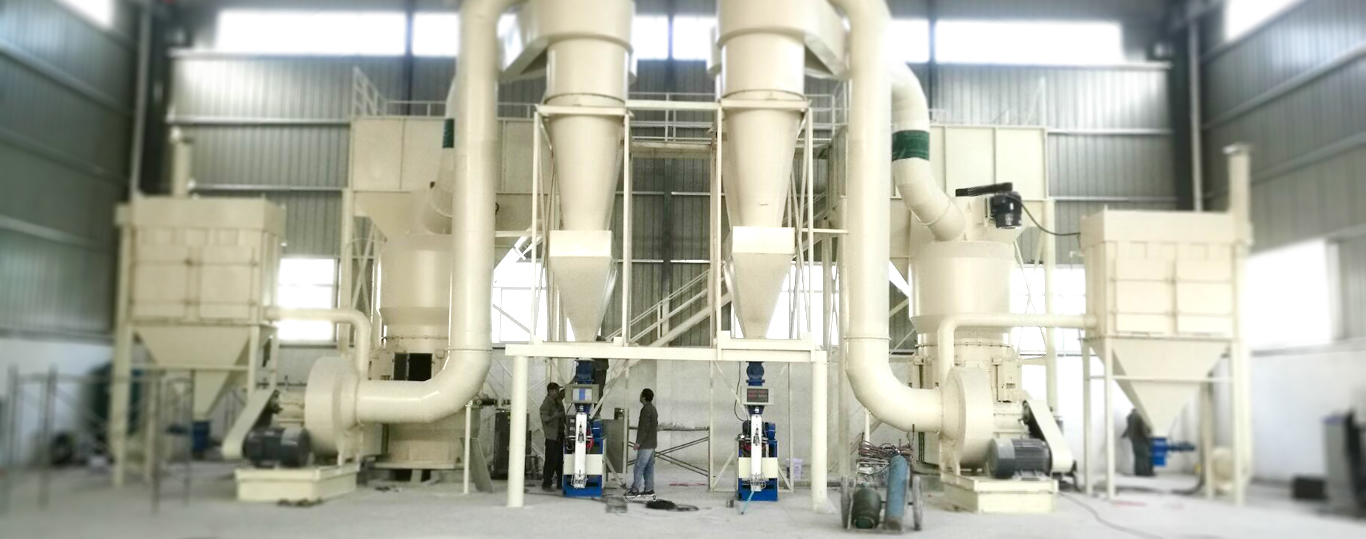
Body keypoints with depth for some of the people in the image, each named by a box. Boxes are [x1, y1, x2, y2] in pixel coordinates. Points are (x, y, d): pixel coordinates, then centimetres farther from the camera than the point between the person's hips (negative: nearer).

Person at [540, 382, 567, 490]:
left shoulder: (558, 402, 12)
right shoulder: (546, 403, -11)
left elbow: (562, 418, 24)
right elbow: (545, 418, -20)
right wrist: (556, 416, -31)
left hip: (559, 435, 8)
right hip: (551, 436, -8)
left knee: (559, 460, 11)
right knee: (551, 460, -7)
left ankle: (559, 483, 19)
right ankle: (546, 484, -1)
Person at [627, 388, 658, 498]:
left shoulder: (646, 410, -15)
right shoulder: (653, 409, 16)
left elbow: (644, 427, -21)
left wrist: (638, 442, -19)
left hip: (645, 444, -10)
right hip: (652, 443, 10)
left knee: (639, 467, -6)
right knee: (649, 467, 10)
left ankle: (636, 489, -5)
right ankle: (649, 489, 11)